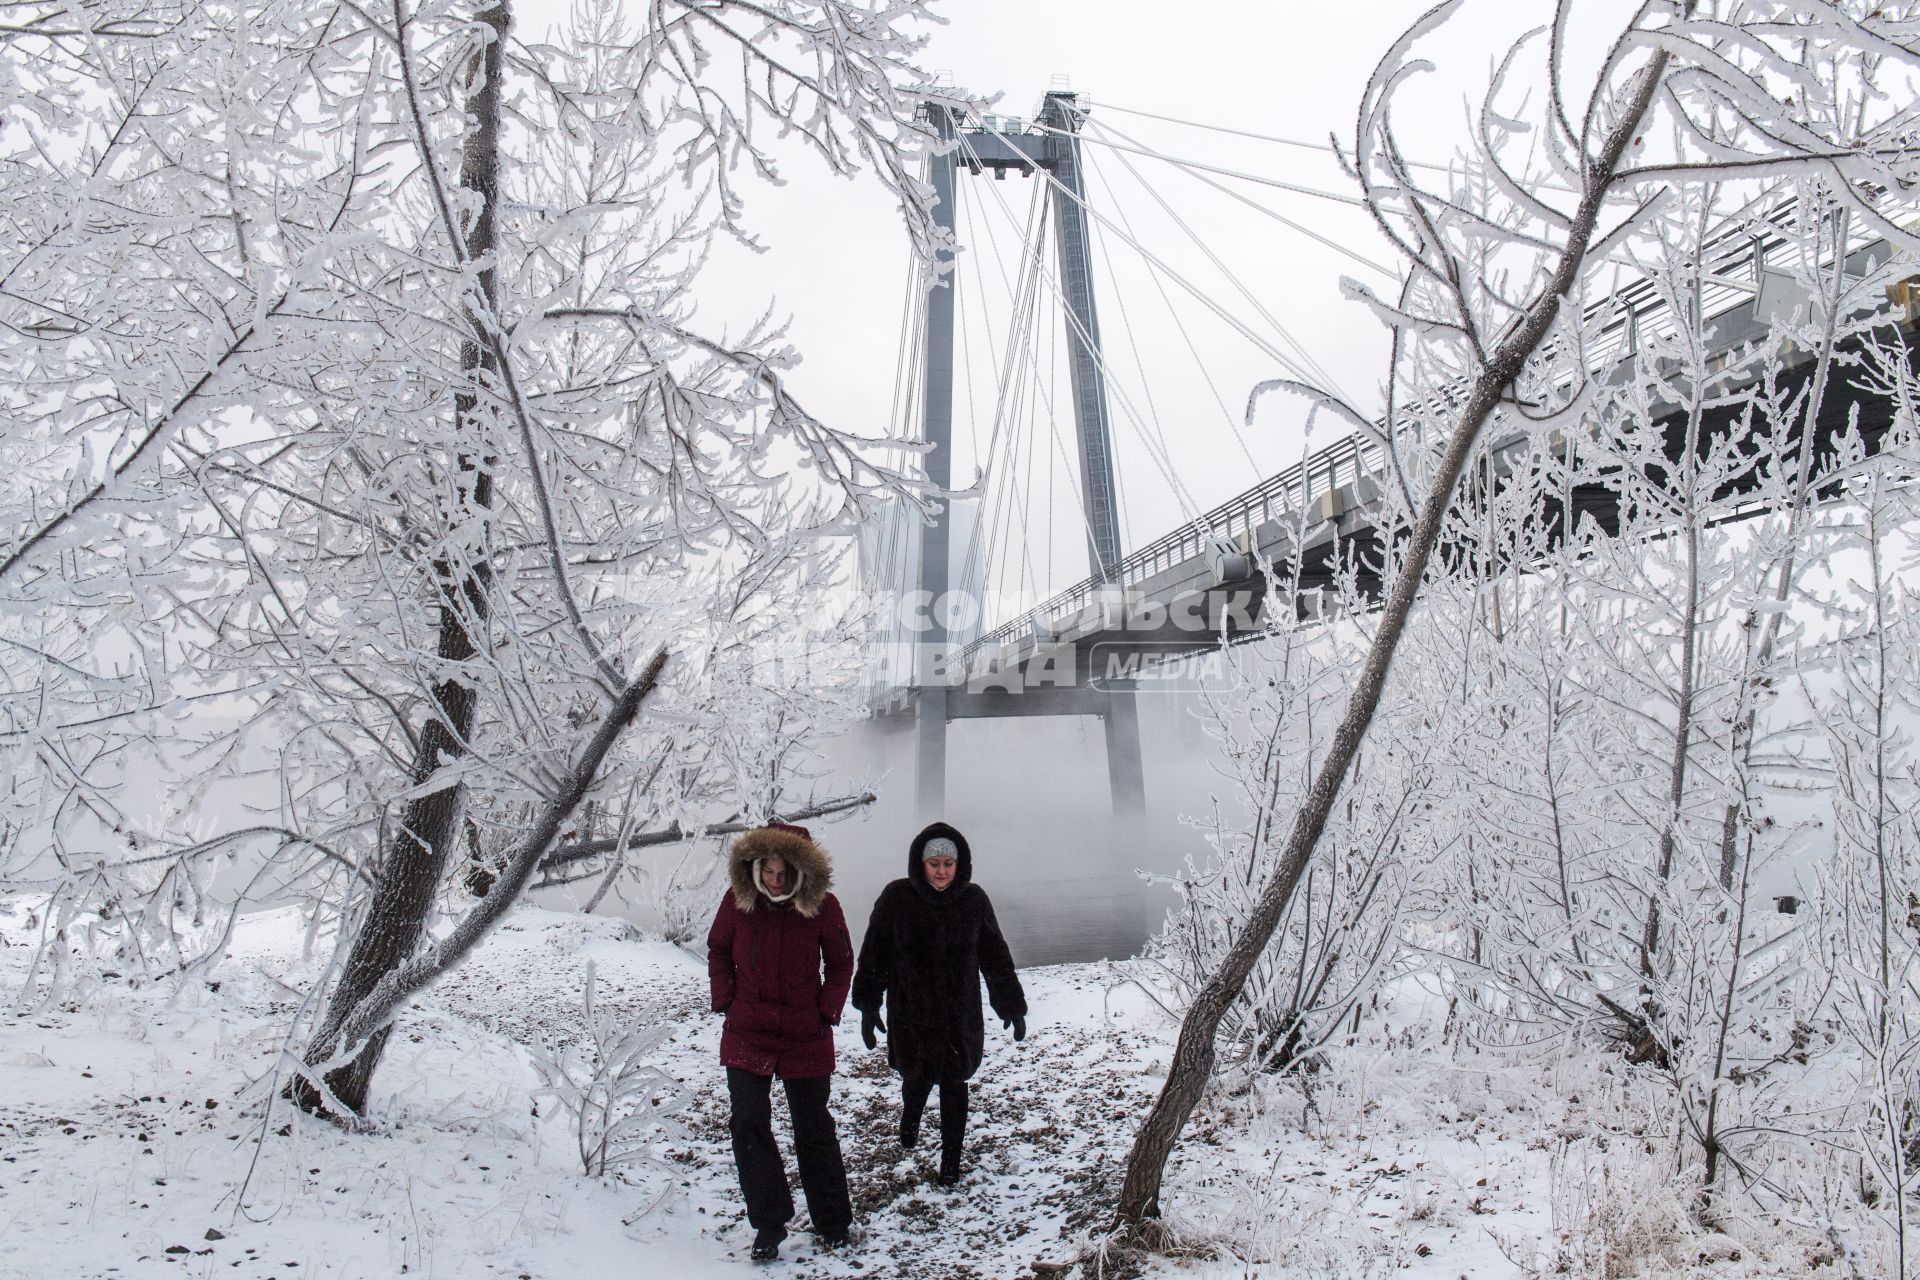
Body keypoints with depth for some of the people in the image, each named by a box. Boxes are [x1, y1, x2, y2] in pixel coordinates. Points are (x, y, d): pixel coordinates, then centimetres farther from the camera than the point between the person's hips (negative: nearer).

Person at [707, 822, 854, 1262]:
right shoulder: (738, 900, -8)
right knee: (748, 1125, -6)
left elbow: (840, 963, 3)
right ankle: (769, 1224, 8)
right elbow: (718, 951, 8)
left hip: (806, 1036, -1)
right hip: (746, 1035, 1)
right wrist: (726, 1001, -1)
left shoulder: (822, 905, -11)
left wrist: (828, 1011, -5)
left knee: (814, 1130, 10)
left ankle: (833, 1221, 25)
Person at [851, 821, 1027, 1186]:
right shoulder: (896, 898, -9)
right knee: (918, 1077, 10)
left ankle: (951, 1158, 22)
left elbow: (996, 957, 4)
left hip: (961, 1015, 1)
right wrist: (868, 1006, -4)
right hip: (910, 1013, 0)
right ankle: (910, 1115, 46)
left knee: (954, 1083, 4)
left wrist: (1013, 1006, 6)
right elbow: (873, 954, -3)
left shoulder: (974, 899, -5)